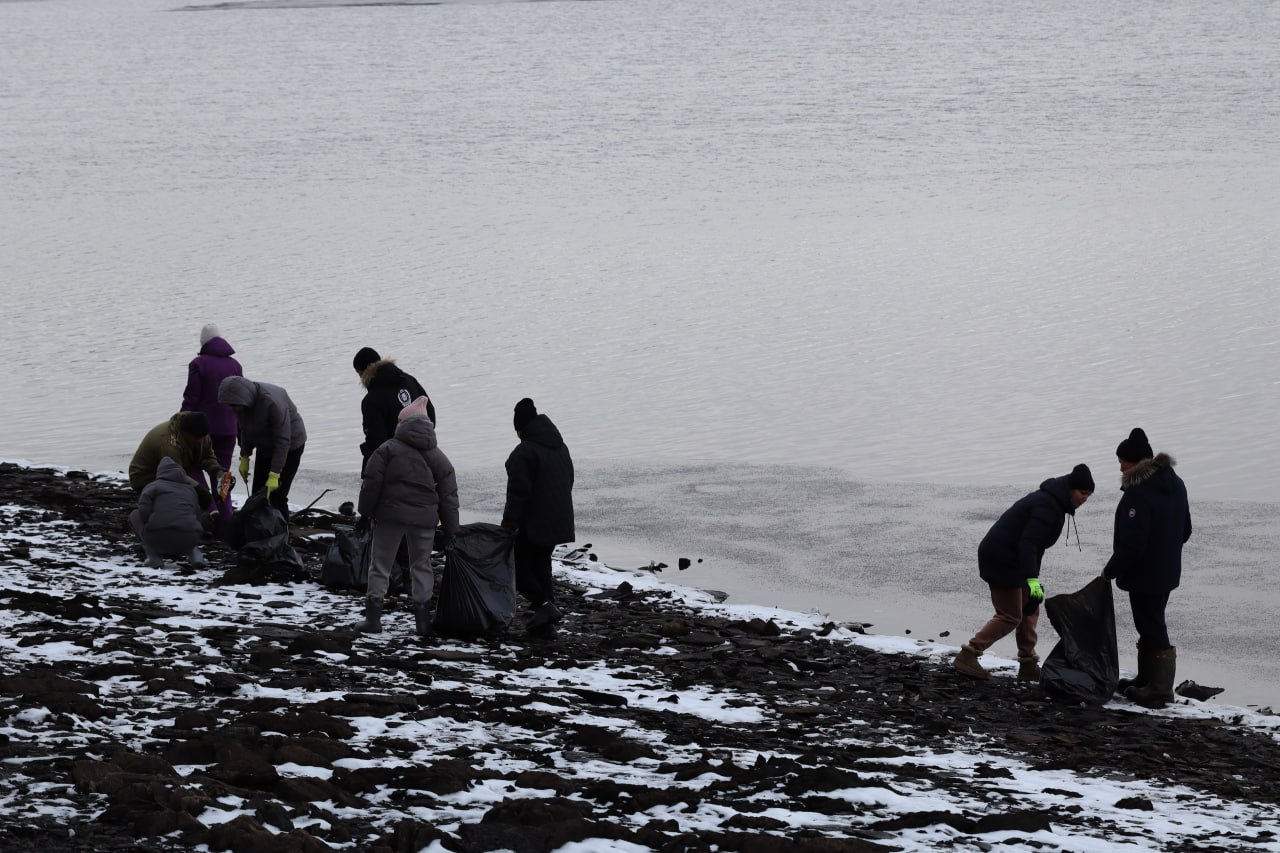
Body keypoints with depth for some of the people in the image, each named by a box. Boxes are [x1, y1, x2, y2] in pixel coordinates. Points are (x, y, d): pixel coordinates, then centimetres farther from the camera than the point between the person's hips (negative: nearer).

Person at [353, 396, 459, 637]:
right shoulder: (439, 458, 8)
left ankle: (373, 618, 5)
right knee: (422, 566, 13)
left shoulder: (388, 449, -1)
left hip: (389, 516, -2)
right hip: (424, 519, 2)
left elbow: (371, 483, -5)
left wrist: (365, 513, 4)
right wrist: (450, 530, 14)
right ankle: (423, 621, 9)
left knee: (380, 565, 7)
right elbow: (448, 497, 9)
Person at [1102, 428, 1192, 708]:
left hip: (1143, 575, -9)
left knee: (1151, 627, -2)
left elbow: (1131, 545, -26)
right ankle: (1147, 680, 31)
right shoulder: (1174, 484, 6)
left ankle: (1159, 690, 3)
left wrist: (1110, 571, -12)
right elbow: (1185, 530, 17)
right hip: (1167, 573, 9)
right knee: (1152, 624, 20)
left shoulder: (1139, 494, -25)